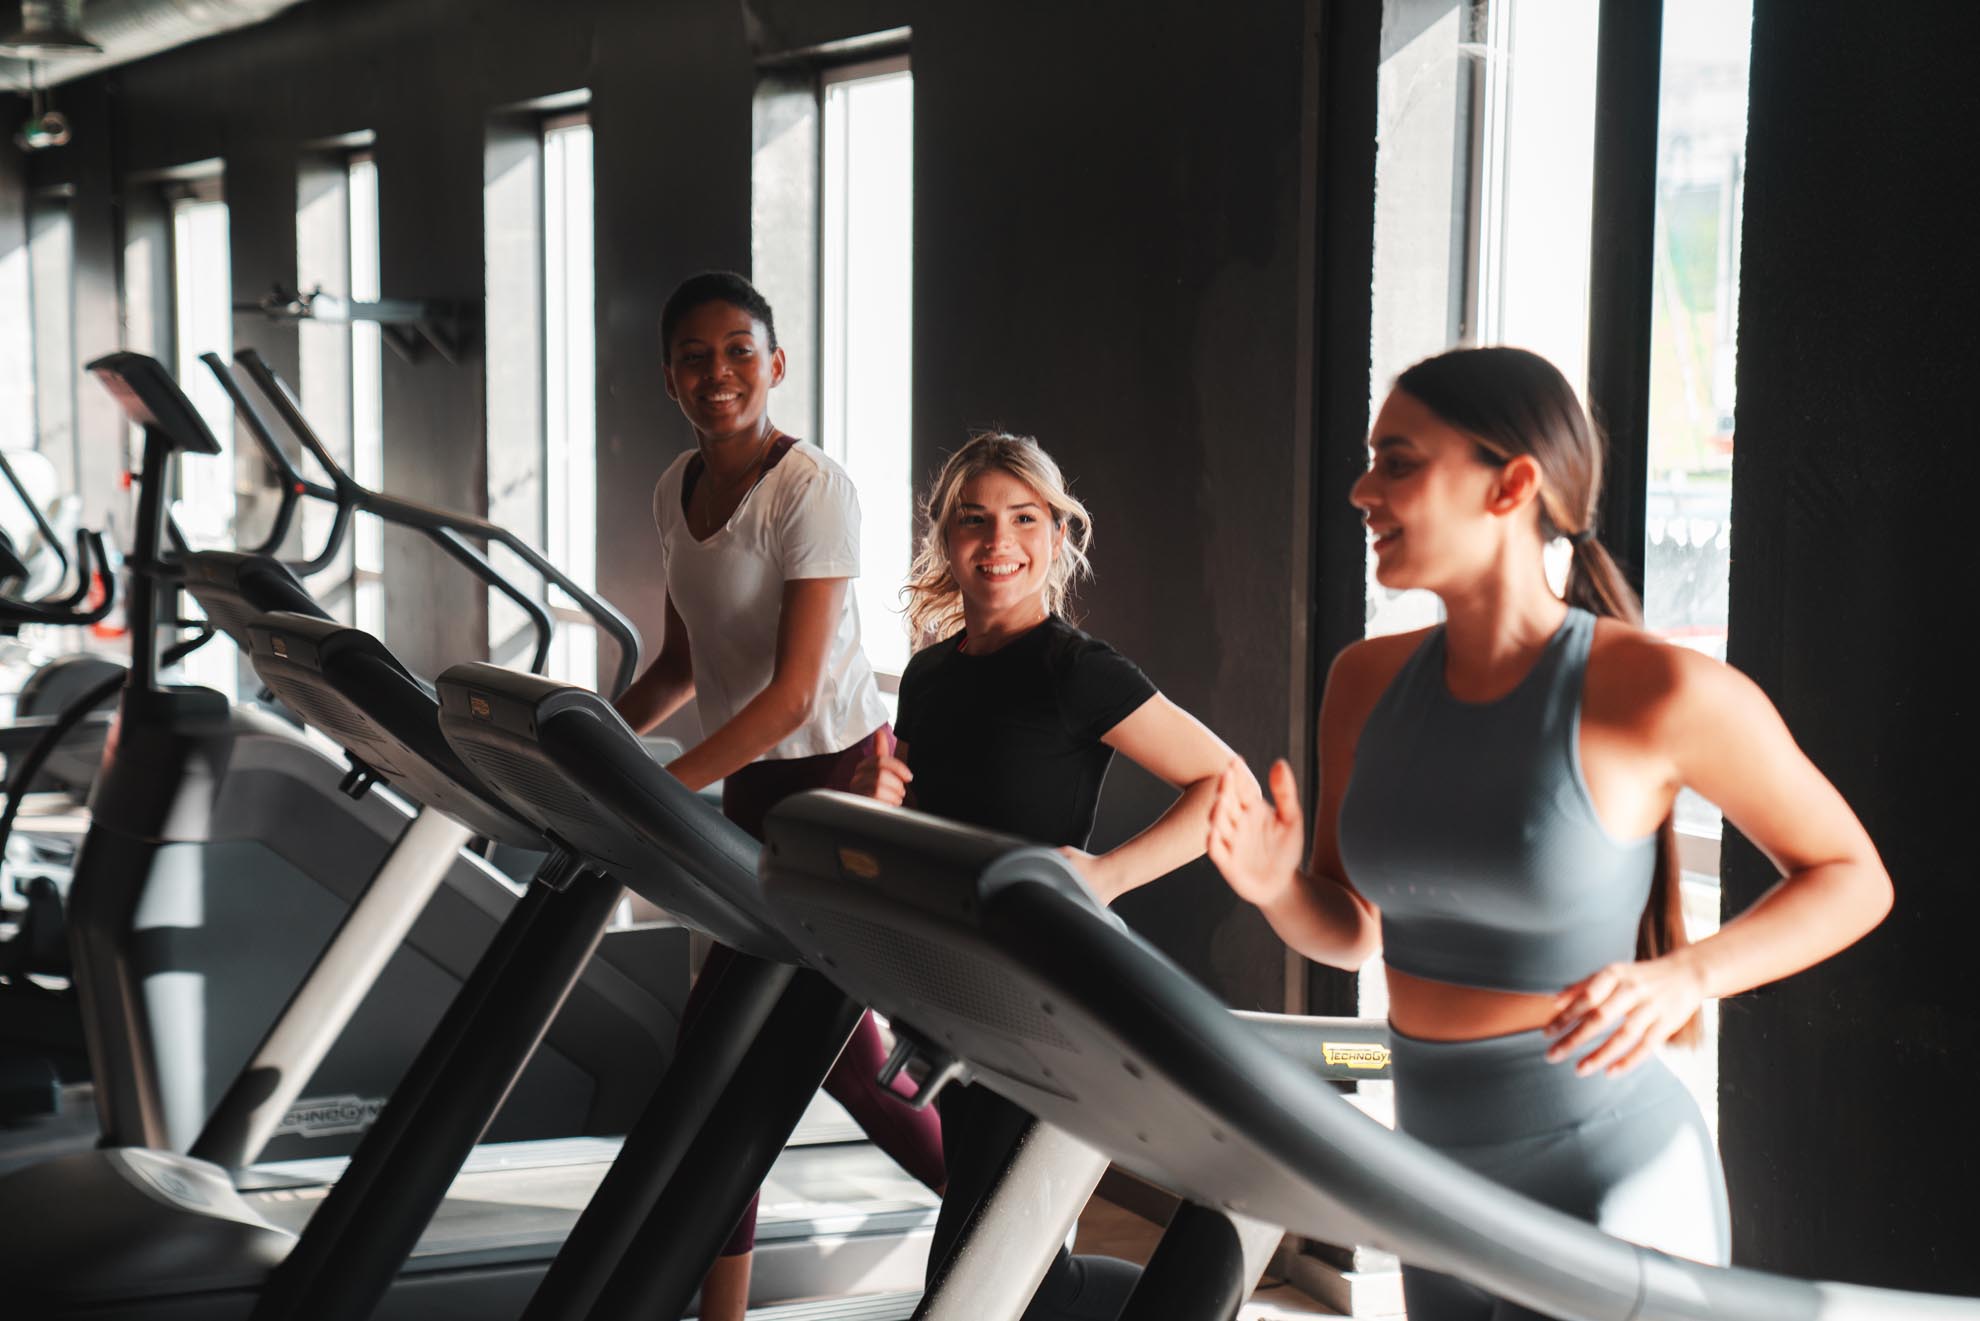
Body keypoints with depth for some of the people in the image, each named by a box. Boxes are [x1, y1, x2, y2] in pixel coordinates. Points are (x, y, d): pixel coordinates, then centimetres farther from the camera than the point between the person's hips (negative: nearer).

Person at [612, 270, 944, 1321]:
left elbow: (792, 693, -23)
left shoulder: (812, 489, -17)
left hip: (842, 776, -8)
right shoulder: (674, 493, 7)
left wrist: (659, 788, -29)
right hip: (752, 784, 8)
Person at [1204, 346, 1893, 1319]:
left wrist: (1684, 976, -21)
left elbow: (1854, 878, -5)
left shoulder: (1655, 690, -16)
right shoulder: (1369, 682, 1)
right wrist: (1278, 890, -12)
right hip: (1444, 1177, 6)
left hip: (1607, 1181, -6)